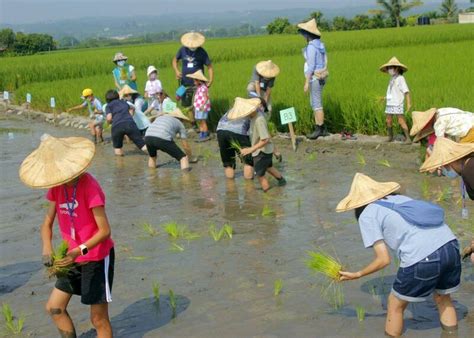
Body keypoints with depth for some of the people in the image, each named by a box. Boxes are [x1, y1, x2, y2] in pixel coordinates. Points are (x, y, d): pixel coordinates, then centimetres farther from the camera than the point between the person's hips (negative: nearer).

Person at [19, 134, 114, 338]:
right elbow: (47, 222, 3)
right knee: (54, 308, 12)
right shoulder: (57, 186, -1)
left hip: (97, 257, -8)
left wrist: (79, 250, -35)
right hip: (74, 258, 8)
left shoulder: (89, 186, -23)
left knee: (99, 319, 0)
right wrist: (47, 248, -16)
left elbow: (104, 231, -23)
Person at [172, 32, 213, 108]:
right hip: (185, 83, 3)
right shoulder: (183, 50, -1)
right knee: (185, 105, 10)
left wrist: (211, 79, -20)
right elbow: (175, 60, 14)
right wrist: (176, 71, -6)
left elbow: (209, 66, -5)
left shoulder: (202, 52, -8)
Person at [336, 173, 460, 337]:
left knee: (395, 305, 18)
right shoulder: (401, 199, 25)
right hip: (451, 245, 6)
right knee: (443, 300, 30)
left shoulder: (367, 215, 9)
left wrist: (357, 275, 16)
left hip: (422, 258, -6)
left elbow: (383, 259, 2)